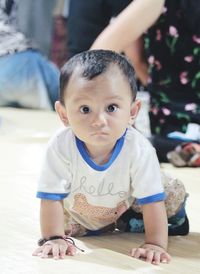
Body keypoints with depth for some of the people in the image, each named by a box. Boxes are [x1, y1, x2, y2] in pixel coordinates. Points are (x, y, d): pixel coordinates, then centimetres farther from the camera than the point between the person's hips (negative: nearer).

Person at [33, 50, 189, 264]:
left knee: (175, 194, -10)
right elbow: (51, 197, -30)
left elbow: (152, 199, -31)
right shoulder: (60, 147, -38)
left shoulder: (139, 150, -38)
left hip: (126, 205, -2)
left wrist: (156, 244, -35)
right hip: (78, 212, 2)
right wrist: (53, 239, -33)